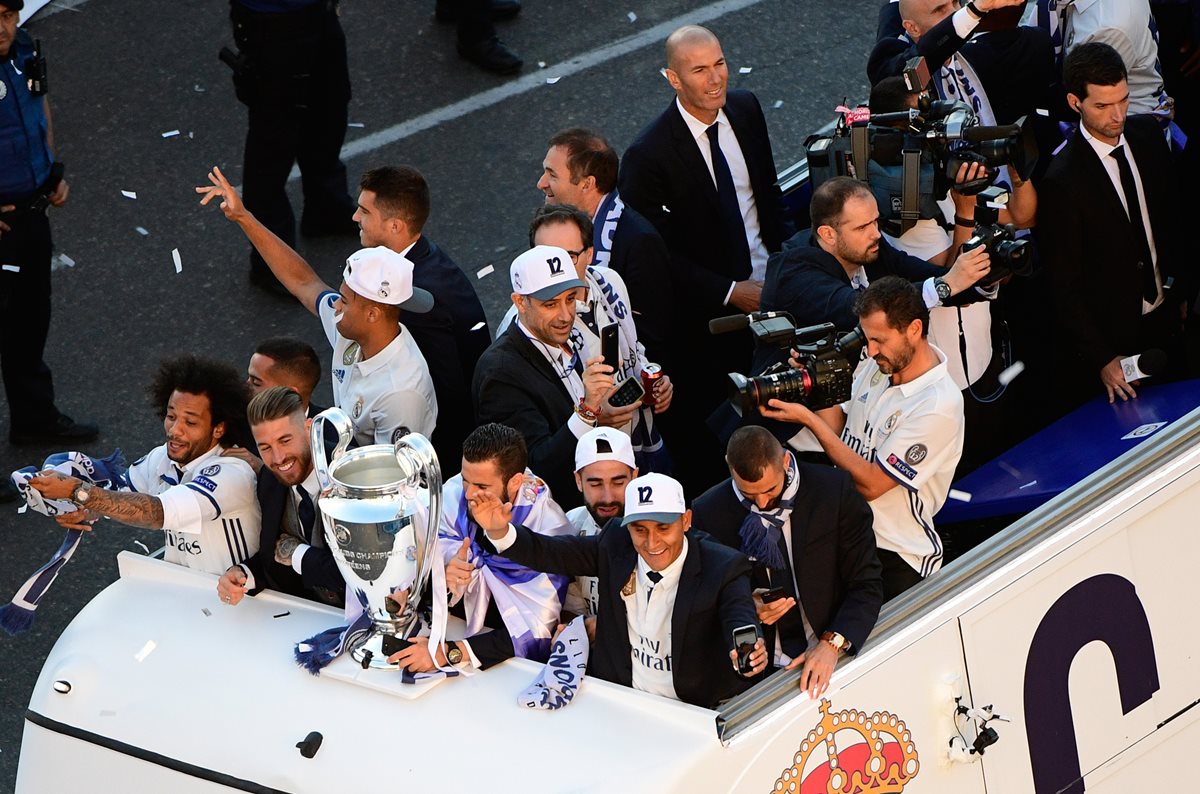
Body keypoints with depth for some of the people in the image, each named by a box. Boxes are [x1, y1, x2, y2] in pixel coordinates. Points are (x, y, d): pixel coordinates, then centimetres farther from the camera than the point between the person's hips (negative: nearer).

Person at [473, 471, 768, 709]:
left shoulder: (723, 567, -10)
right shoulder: (614, 549, 3)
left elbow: (741, 621, -26)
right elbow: (544, 553, 1)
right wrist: (499, 530, -20)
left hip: (696, 712, -1)